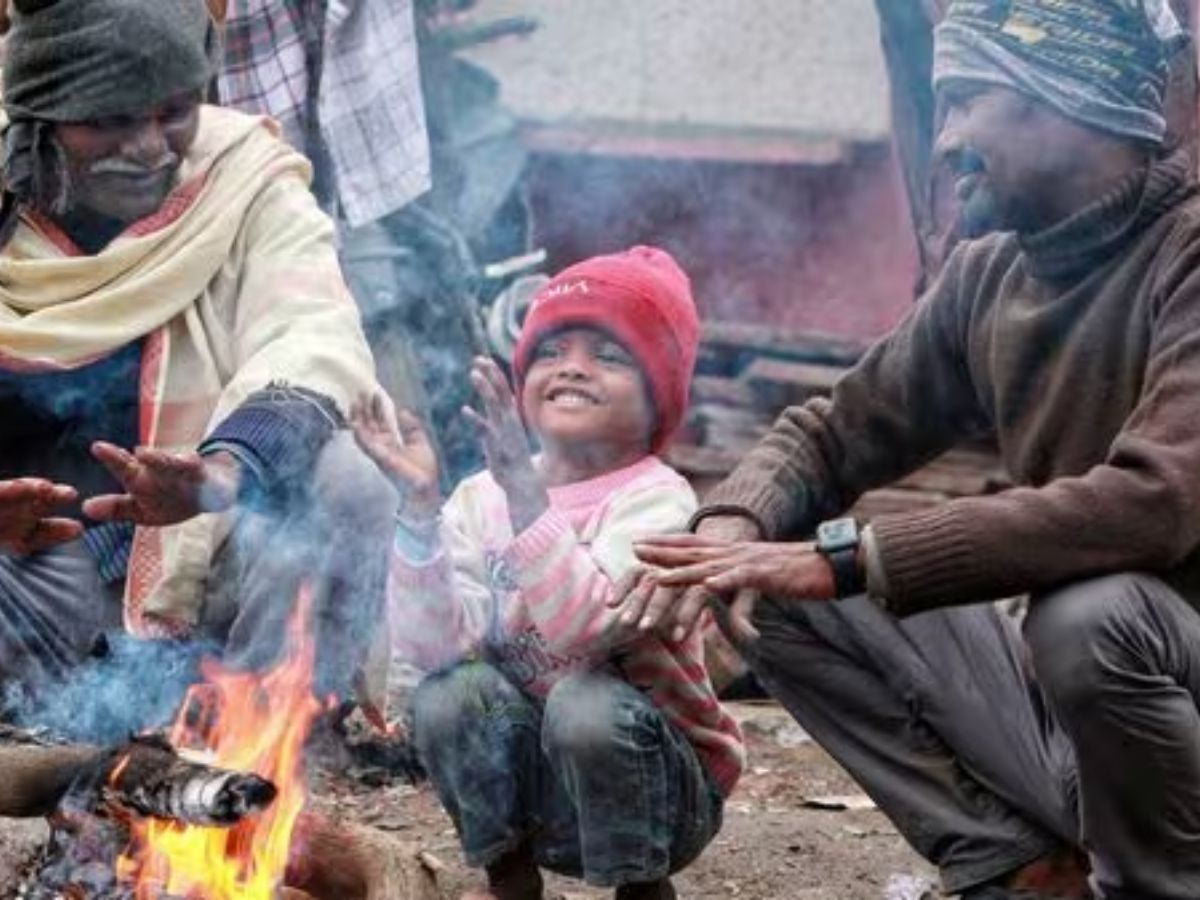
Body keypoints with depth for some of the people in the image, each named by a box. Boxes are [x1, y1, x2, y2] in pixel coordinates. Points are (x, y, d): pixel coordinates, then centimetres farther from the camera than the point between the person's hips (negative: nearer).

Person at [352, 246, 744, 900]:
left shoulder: (654, 499, -16)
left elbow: (583, 627, -34)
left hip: (653, 782, -3)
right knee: (452, 692, -23)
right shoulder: (482, 498, -4)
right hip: (534, 786, 3)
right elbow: (432, 646, -17)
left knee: (586, 702, -32)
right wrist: (420, 509, -26)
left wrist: (527, 493, -41)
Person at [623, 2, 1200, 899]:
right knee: (778, 595, -1)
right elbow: (836, 433, 12)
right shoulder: (988, 274, 5)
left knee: (1094, 610, -37)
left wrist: (846, 557, -30)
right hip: (1068, 700, 7)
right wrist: (732, 524, -13)